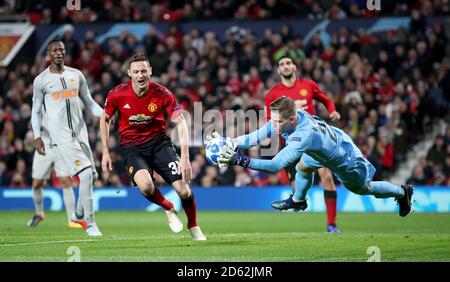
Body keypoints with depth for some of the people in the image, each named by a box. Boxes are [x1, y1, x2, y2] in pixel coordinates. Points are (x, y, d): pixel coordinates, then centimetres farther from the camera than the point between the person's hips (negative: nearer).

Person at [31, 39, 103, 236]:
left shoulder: (76, 75, 12)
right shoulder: (41, 81, 1)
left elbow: (88, 102, 16)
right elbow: (36, 111, 6)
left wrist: (104, 115, -1)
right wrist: (37, 136, -4)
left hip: (80, 133, 6)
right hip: (61, 137, -5)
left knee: (92, 175, 8)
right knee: (86, 174, -17)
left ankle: (78, 214, 32)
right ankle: (90, 223, -9)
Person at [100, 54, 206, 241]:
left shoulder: (162, 93, -16)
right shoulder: (117, 94, -13)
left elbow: (180, 122, -16)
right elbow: (104, 119, 5)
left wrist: (185, 157, -26)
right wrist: (105, 152, 0)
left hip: (159, 142, 1)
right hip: (132, 147, 0)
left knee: (183, 190, -11)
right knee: (146, 186, -31)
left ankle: (194, 227, 20)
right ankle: (168, 209, 3)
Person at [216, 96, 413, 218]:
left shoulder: (304, 135, -49)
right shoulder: (283, 119, -28)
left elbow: (275, 165, -54)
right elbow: (257, 136, -30)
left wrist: (242, 160, -60)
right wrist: (231, 143, -46)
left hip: (347, 162, -6)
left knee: (364, 189, 18)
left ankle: (403, 192, 44)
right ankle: (298, 201, 38)